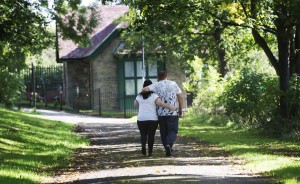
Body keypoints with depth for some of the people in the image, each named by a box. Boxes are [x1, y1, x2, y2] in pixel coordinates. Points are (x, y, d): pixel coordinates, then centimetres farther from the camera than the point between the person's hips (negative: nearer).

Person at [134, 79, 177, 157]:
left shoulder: (139, 96, 4)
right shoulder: (154, 96, -6)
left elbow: (135, 104, 20)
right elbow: (160, 103, -19)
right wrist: (171, 107, -17)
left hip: (141, 119, 2)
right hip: (153, 119, -2)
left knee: (143, 134, 12)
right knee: (151, 135, 8)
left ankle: (143, 145, -15)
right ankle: (150, 151, 6)